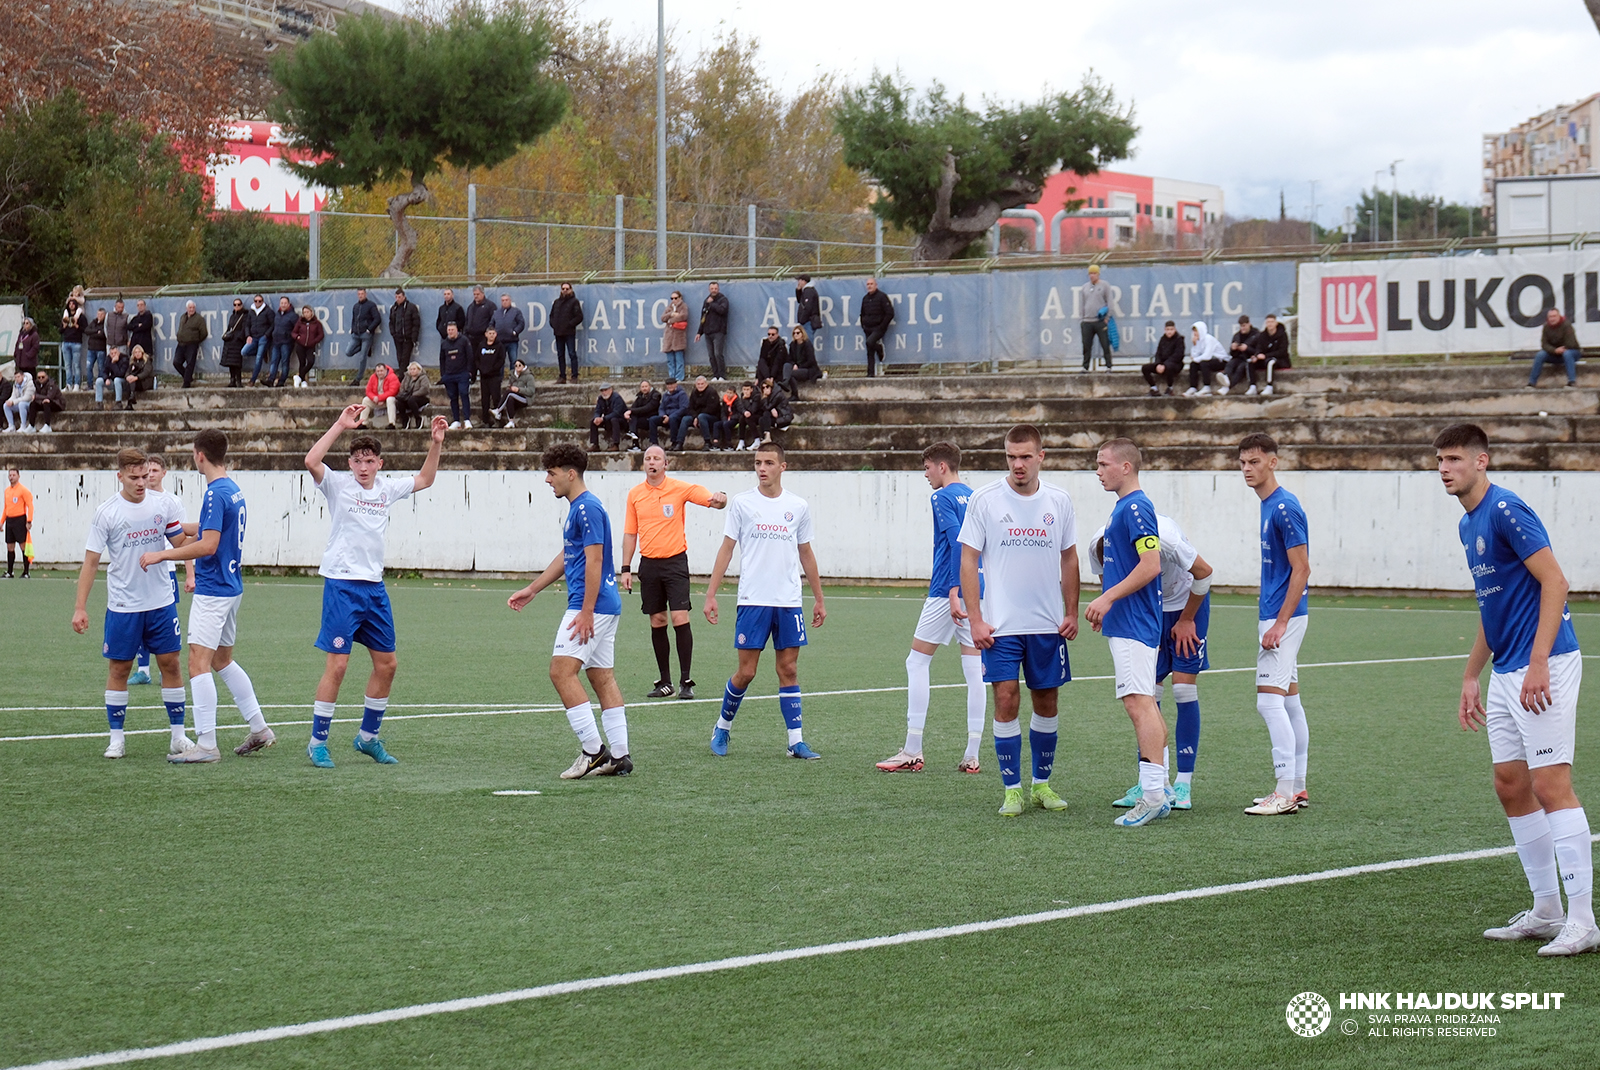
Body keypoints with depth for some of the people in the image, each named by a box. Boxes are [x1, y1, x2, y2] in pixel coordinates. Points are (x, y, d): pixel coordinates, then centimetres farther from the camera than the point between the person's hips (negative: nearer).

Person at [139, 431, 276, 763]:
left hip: (212, 591, -10)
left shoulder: (216, 494, -18)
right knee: (222, 661, 20)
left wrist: (161, 555, -19)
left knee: (198, 663, -10)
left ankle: (206, 745, -12)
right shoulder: (234, 490, 11)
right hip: (231, 586, 10)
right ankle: (259, 729, 24)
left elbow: (208, 546, -24)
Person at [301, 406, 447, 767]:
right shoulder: (338, 484, -5)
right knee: (337, 664, -9)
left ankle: (367, 737, 24)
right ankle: (317, 742, 0)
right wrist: (340, 425, -24)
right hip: (342, 585, -6)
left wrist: (436, 443, 17)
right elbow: (311, 461, -25)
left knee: (387, 663, 9)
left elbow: (425, 479, 29)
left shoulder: (387, 488, 11)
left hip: (374, 586, 6)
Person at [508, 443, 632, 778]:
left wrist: (586, 611, -24)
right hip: (605, 605, 11)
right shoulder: (578, 508, 18)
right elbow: (567, 557, 29)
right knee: (602, 676, 9)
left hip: (591, 604, -11)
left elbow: (594, 561, -20)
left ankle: (593, 750, -14)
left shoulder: (587, 508, -14)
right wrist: (532, 589, 33)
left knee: (562, 670, -13)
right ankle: (619, 756, 8)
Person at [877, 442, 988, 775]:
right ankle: (972, 756, 4)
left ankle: (912, 752, -1)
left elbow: (958, 543, -19)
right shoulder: (975, 497, 16)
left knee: (917, 662, 1)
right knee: (974, 669, 5)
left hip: (947, 594, -7)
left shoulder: (943, 498, -7)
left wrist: (954, 591, -24)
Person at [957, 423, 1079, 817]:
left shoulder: (1058, 501, 4)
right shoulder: (984, 500, -5)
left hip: (1049, 624, 3)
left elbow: (1069, 559, 13)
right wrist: (975, 619, -9)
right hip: (1001, 624, -3)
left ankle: (1042, 783, 22)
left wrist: (1071, 613, 6)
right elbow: (968, 560, -3)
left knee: (1047, 702, 8)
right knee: (1006, 701, -8)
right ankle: (1012, 789, 1)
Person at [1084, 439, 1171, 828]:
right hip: (1125, 622, 11)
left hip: (1133, 623, -11)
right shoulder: (1122, 508, 17)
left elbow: (1151, 565, -22)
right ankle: (1159, 789, 15)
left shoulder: (1136, 507, -14)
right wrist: (1106, 606, 23)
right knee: (1145, 704, 12)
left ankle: (1152, 794, -18)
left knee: (1138, 704, -14)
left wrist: (1108, 597, -21)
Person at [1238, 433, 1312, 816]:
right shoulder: (1265, 507, 14)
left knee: (1269, 700, -13)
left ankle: (1285, 791, -15)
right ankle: (1297, 788, 16)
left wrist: (1280, 623, -22)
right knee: (1289, 701, 12)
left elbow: (1301, 569, -18)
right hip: (1273, 616, 10)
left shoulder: (1284, 507, -15)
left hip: (1283, 617, -10)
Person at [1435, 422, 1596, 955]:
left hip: (1545, 667, -10)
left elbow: (1554, 582, -19)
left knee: (1550, 786, -12)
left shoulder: (1506, 510, -13)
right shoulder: (1469, 523, 16)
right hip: (1506, 672, 10)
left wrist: (1538, 664, -25)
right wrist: (1471, 677, 23)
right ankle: (1546, 911, 18)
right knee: (1511, 786, 10)